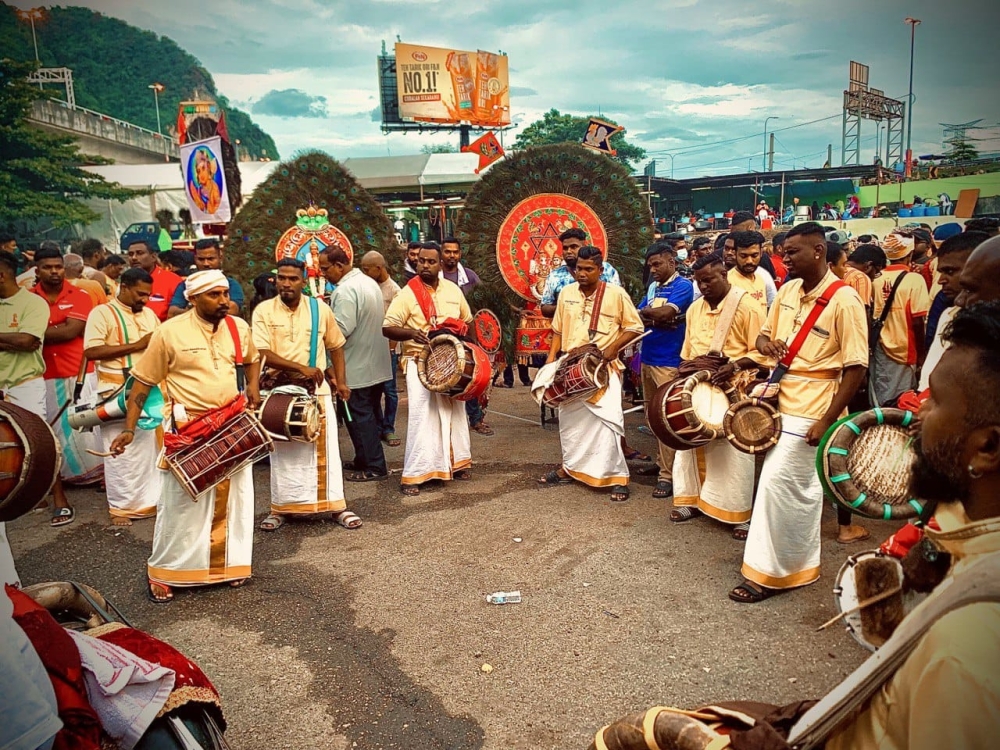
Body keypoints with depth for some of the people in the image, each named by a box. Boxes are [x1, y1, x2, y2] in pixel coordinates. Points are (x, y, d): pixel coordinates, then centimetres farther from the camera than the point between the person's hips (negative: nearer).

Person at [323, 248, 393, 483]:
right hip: (376, 363, 10)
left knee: (360, 417, -1)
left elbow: (341, 329, -26)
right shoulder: (369, 282, 11)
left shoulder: (345, 290, -20)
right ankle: (366, 459, 26)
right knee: (371, 414, 15)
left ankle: (374, 467, 4)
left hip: (357, 368, -10)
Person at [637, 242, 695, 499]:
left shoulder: (684, 285, -7)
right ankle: (662, 460, 30)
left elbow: (665, 313, -21)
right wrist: (658, 319, -13)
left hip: (668, 362, -8)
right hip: (647, 358, 8)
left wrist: (647, 313, -3)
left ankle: (667, 475, -3)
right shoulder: (653, 287, 15)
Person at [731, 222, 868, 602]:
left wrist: (827, 420, -19)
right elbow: (765, 332, 18)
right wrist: (765, 342, -8)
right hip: (782, 400, 7)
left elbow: (856, 368, -16)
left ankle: (766, 573, 4)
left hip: (810, 409, -7)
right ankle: (802, 564, 33)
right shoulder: (788, 290, 6)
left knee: (777, 482, -8)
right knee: (801, 488, 18)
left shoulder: (843, 300, -16)